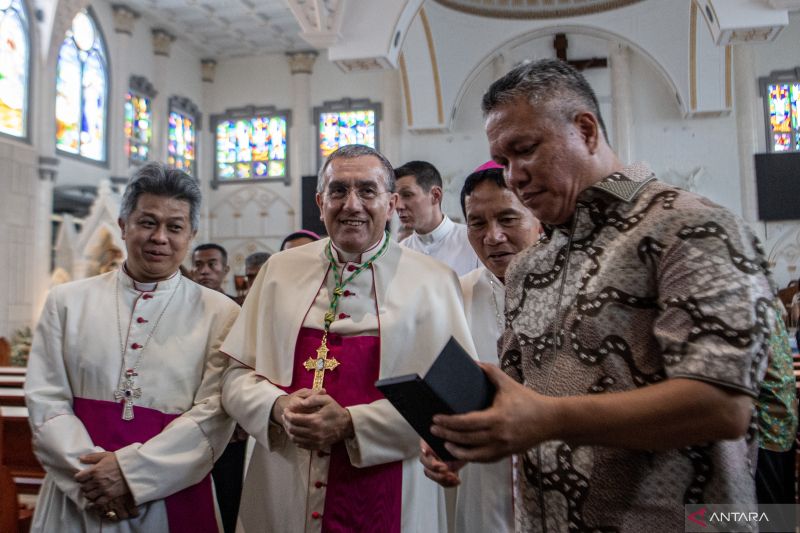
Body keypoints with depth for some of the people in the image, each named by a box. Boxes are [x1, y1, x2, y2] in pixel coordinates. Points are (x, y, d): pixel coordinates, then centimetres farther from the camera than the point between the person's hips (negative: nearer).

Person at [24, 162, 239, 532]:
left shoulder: (220, 314, -3)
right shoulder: (66, 302, 3)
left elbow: (214, 414, -9)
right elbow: (45, 401, -1)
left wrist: (131, 470, -16)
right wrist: (92, 474, -13)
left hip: (171, 501, -1)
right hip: (76, 501, 1)